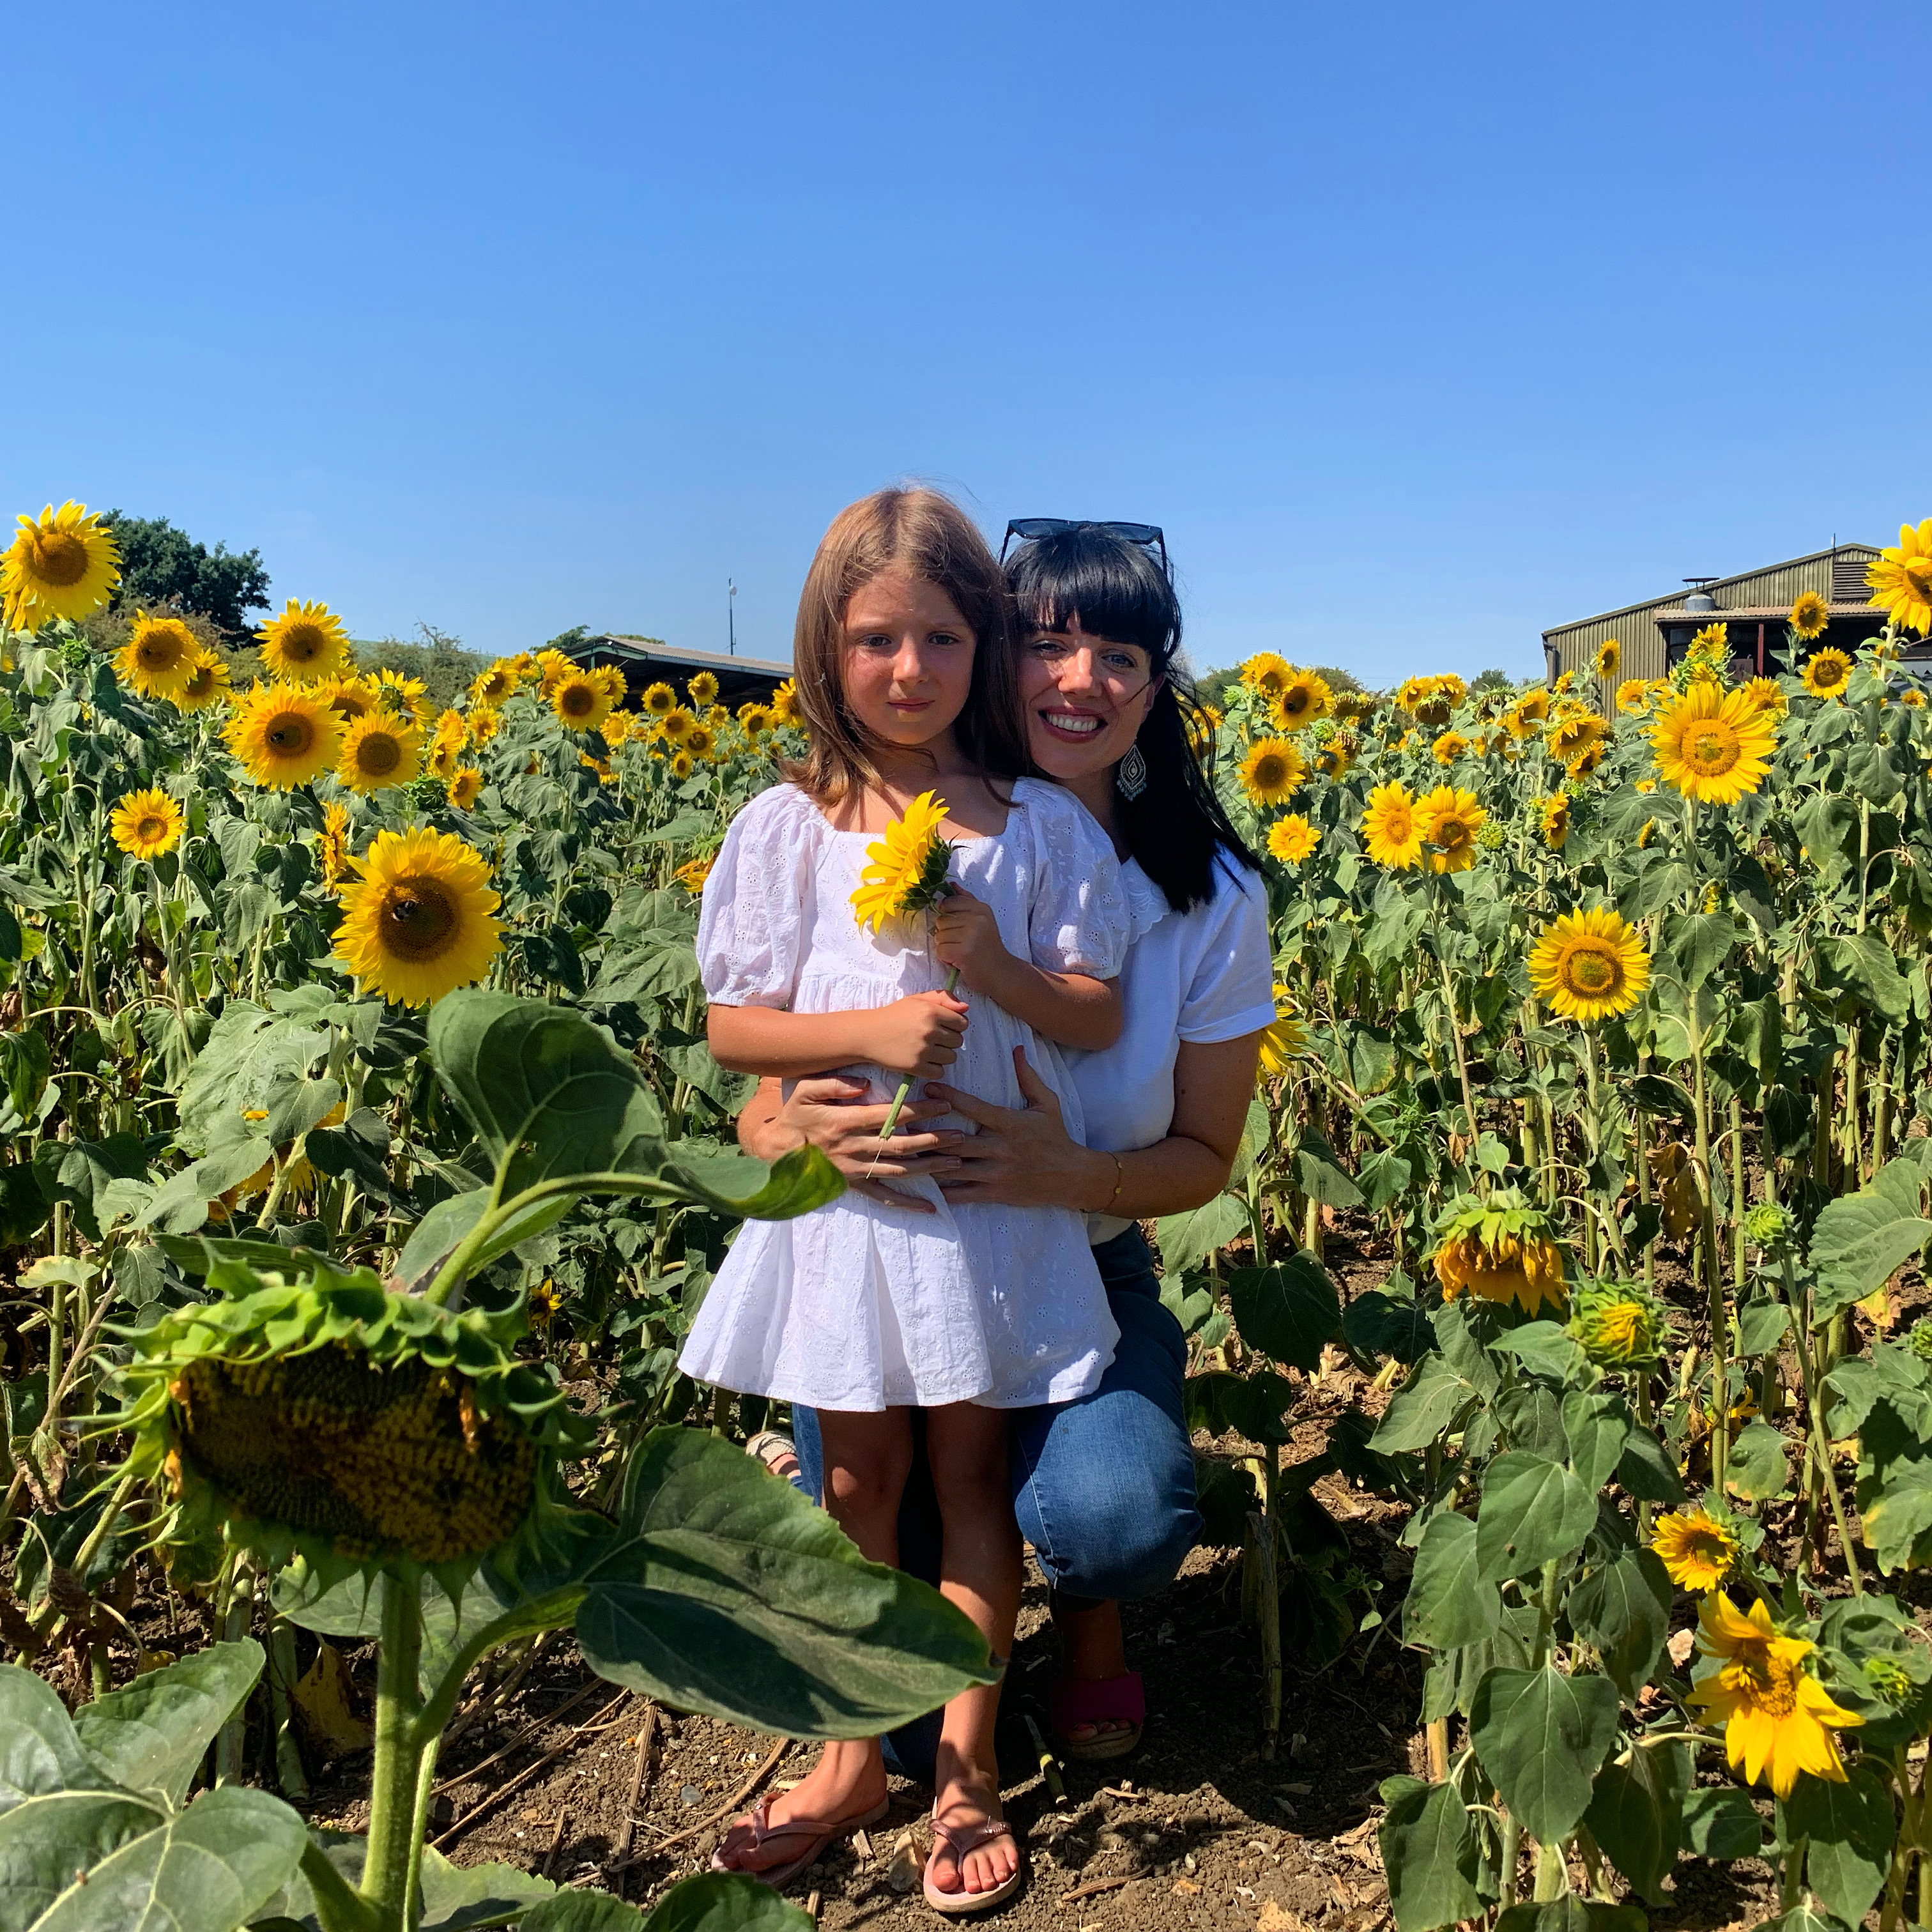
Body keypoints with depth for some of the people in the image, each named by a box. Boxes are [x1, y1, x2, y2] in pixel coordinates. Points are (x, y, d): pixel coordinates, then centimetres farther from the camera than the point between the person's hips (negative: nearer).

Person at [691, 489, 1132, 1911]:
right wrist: (872, 1026, -19)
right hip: (845, 1197, 1)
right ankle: (852, 1757, 30)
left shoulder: (1040, 826, -2)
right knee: (856, 1484, 12)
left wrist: (992, 964, -19)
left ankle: (966, 1766, 26)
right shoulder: (787, 829, -2)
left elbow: (1098, 1018, -1)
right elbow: (736, 1031, -3)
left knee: (972, 1477, 10)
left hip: (997, 1207, 0)